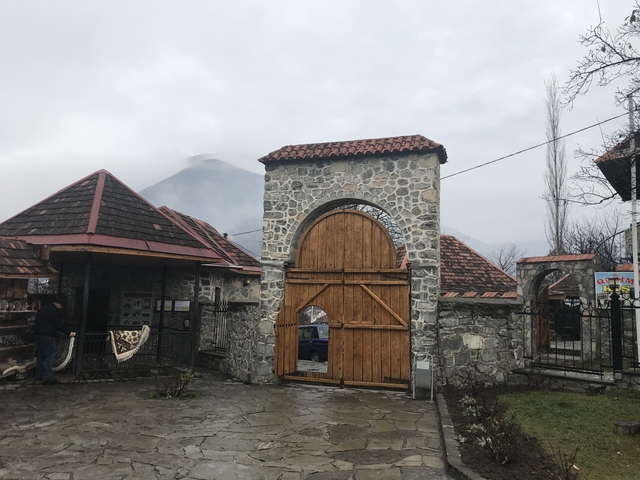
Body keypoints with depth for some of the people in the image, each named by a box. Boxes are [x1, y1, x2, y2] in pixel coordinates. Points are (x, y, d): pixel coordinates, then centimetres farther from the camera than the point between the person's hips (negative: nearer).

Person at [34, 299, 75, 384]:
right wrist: (69, 332, -6)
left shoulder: (44, 308, 15)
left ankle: (39, 375, 22)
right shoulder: (54, 311, -14)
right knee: (50, 355, -6)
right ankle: (48, 377, -9)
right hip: (47, 335, -10)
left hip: (38, 333, 10)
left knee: (40, 355, 16)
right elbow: (59, 325, -14)